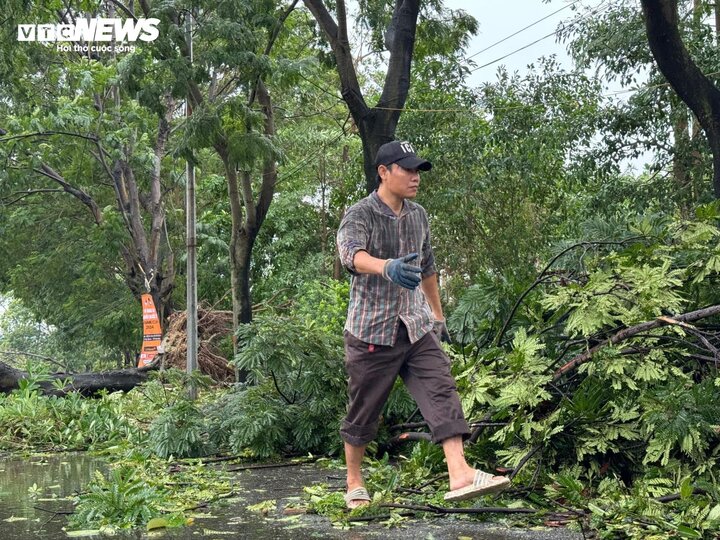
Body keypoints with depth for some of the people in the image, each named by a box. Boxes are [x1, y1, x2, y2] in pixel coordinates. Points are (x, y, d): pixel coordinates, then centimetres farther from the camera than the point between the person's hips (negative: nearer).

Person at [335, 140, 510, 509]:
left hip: (417, 327, 5)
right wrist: (388, 267, -53)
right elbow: (351, 254, -34)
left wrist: (438, 315, 27)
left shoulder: (418, 216, 9)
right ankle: (354, 485, 24)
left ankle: (460, 474, -21)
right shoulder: (359, 215, -11)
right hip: (371, 331, -5)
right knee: (363, 412, 6)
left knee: (442, 392, -13)